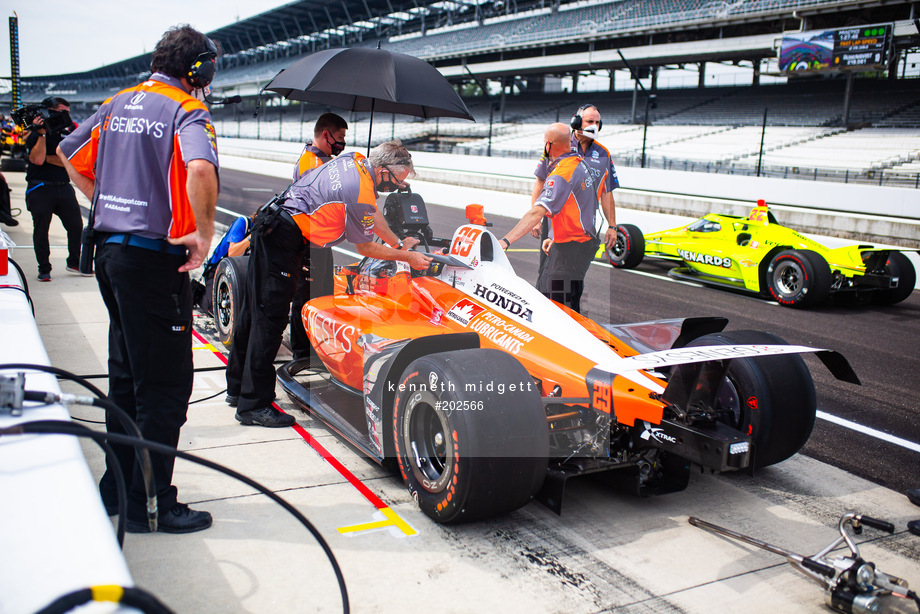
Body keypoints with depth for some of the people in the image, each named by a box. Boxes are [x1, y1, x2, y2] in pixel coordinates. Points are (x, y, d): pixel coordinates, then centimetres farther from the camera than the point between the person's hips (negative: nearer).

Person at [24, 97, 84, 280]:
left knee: (76, 226, 4)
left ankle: (74, 263, 20)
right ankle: (44, 269, 11)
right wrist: (42, 134, -17)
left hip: (64, 187, 4)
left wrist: (46, 157, -9)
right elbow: (37, 159, -18)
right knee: (41, 230, 2)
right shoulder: (35, 135, -1)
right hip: (40, 188, -4)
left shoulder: (67, 132, 11)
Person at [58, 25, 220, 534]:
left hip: (110, 251, 9)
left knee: (126, 375, 19)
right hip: (154, 259, -8)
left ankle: (117, 486, 30)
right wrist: (203, 232, -19)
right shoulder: (186, 110, -11)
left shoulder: (118, 103, 12)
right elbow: (200, 169, -32)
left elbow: (69, 153, 23)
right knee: (165, 384, 0)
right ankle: (151, 505, 8)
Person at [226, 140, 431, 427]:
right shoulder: (360, 193, -19)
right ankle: (253, 404, -2)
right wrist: (406, 258, 4)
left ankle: (238, 385, 31)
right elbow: (365, 247, -5)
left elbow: (371, 214, 22)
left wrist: (399, 243, 30)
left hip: (269, 227, 10)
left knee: (255, 310, 18)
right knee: (270, 319, -7)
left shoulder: (356, 159, 8)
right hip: (282, 240, -10)